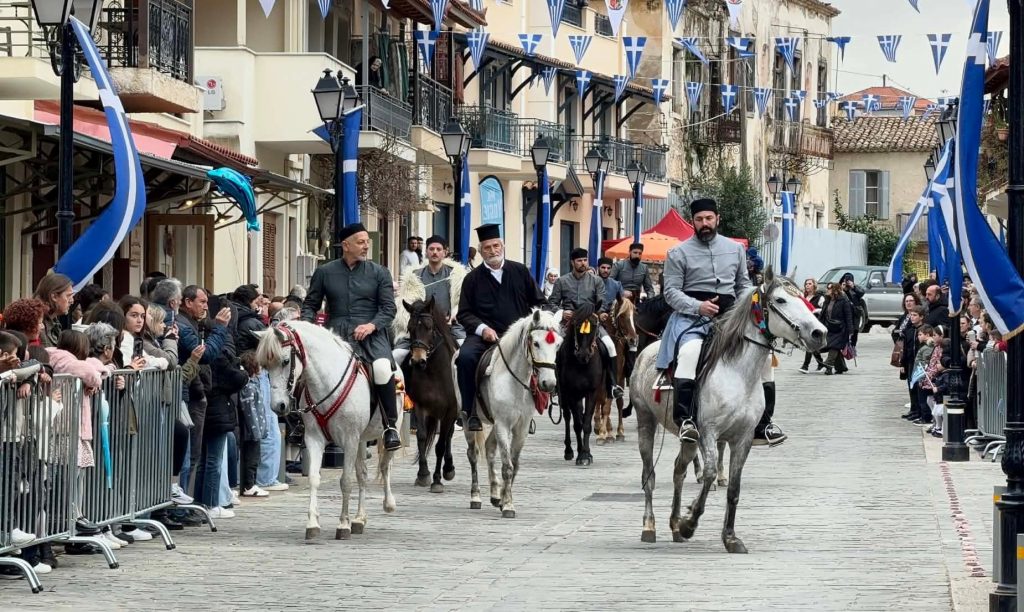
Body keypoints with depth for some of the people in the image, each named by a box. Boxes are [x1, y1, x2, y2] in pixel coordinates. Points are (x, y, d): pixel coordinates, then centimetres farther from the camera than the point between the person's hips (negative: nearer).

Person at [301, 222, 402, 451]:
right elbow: (310, 304, 17)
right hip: (336, 334, 1)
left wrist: (371, 325, -14)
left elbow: (389, 308, 5)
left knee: (382, 368, -31)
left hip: (370, 333, -1)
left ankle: (390, 425, -16)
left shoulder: (379, 273, 11)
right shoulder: (325, 273, 13)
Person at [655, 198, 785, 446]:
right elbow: (671, 291, -2)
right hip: (692, 315, -4)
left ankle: (763, 423, -2)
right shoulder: (679, 253, 4)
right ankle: (685, 419, -39)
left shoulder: (735, 249, 17)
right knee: (689, 351, -36)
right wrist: (698, 306, -17)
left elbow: (744, 285, 22)